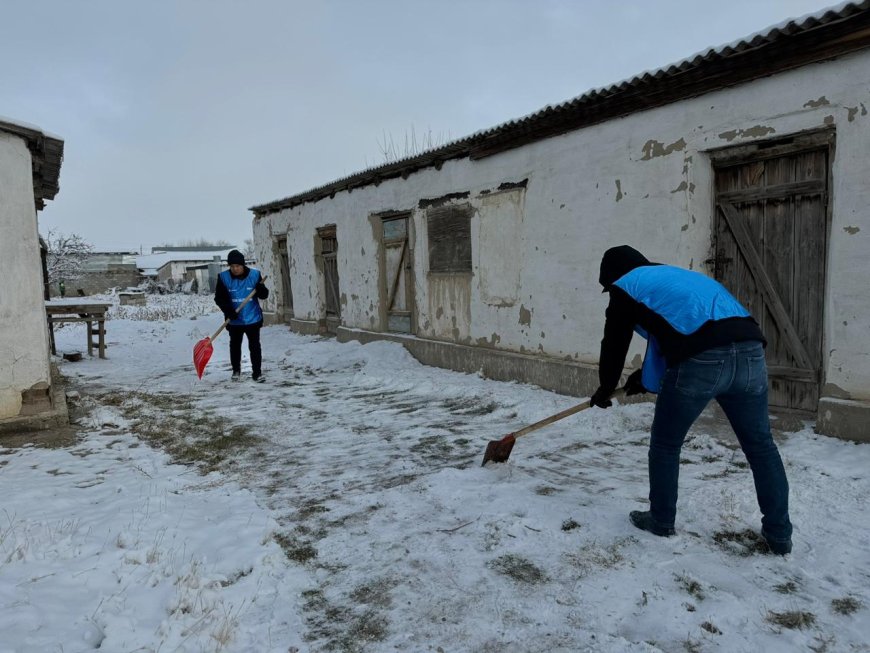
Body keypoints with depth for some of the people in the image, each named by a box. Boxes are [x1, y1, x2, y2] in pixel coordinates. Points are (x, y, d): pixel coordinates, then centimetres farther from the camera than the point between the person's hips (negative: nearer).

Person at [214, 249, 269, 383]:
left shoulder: (254, 275, -7)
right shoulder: (223, 277, -8)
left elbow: (264, 295, -3)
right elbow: (219, 298, -5)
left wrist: (261, 289, -26)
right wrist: (229, 311, -19)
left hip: (253, 318, -1)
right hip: (234, 320, 1)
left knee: (255, 346, 1)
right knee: (235, 346, 15)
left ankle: (257, 372, 12)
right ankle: (236, 370, 32)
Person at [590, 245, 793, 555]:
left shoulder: (626, 286, 15)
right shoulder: (675, 275, 36)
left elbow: (614, 344, 18)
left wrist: (605, 389, 34)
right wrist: (645, 378, 47)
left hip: (700, 362, -7)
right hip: (750, 350, 7)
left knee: (665, 445, 14)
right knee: (760, 445, 19)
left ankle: (661, 521, 28)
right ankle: (779, 534, 29)